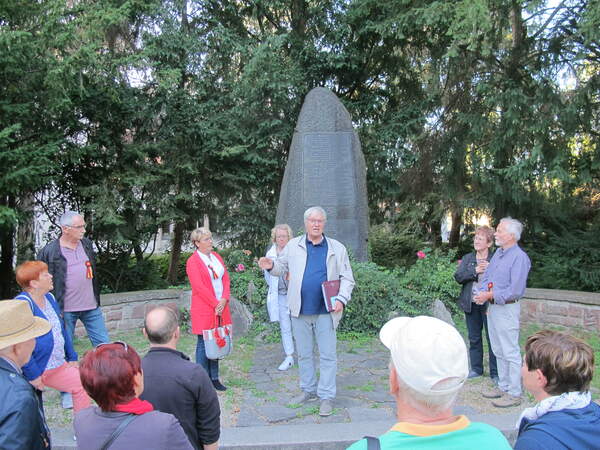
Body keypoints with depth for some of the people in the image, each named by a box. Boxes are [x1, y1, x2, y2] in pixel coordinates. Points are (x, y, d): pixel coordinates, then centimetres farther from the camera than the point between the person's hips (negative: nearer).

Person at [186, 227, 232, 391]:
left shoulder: (216, 256, 13)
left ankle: (214, 379, 20)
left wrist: (224, 300, -5)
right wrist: (215, 304, -14)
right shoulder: (192, 262, -8)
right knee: (204, 344, 1)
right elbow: (200, 287, -14)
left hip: (220, 307, 6)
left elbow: (226, 278, 9)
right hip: (204, 309, -6)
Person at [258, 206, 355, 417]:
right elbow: (282, 266, 13)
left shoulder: (337, 249, 2)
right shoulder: (293, 246, 5)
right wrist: (271, 266, -10)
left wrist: (341, 299, -13)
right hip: (300, 311, 2)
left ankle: (327, 396, 12)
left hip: (325, 312, -2)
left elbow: (347, 278, 2)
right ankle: (308, 390, 29)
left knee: (327, 355, 1)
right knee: (304, 354, 14)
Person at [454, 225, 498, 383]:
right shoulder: (467, 258, 9)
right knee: (474, 338, 14)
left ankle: (495, 372, 13)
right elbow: (458, 276, -4)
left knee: (492, 339, 1)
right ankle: (476, 368, 28)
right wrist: (475, 270, -16)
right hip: (471, 304, 4)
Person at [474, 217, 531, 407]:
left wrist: (490, 295, -18)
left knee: (511, 352, 0)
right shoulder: (498, 253, 10)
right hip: (492, 306, 9)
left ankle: (514, 394, 9)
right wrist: (483, 293, -5)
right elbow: (486, 276, 14)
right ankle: (503, 386, 29)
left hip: (507, 309, -9)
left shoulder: (519, 257, -16)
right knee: (498, 351, 17)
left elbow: (515, 290, -21)